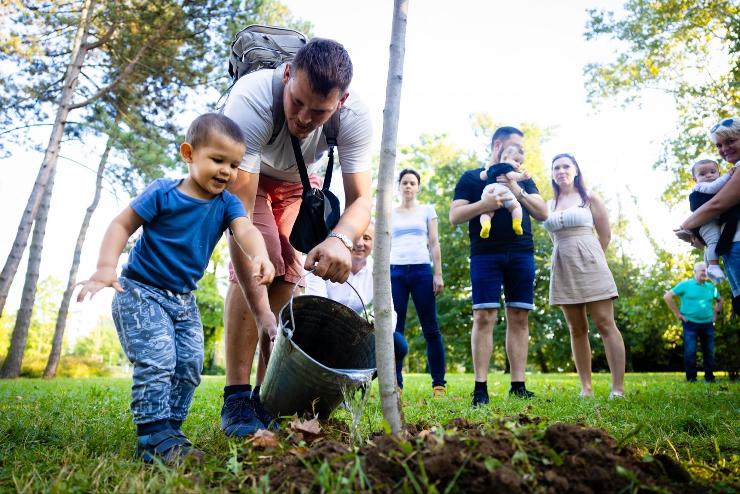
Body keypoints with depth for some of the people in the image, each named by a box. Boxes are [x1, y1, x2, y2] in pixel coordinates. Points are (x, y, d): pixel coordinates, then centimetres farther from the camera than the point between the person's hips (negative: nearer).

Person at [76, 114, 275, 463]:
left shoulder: (227, 203, -4)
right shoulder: (162, 193, -15)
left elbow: (245, 230, -23)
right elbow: (122, 225, -10)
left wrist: (260, 256, -45)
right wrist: (106, 266, -25)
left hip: (183, 299, 6)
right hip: (141, 291, -5)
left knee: (189, 364, 5)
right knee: (156, 361, -16)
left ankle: (168, 431, 18)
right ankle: (154, 438, -6)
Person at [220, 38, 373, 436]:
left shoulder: (355, 116, -31)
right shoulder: (250, 101, -41)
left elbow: (361, 199, -31)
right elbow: (238, 214, -45)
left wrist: (341, 238, -56)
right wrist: (260, 310, -49)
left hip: (299, 180, 3)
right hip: (245, 174, -3)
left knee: (290, 273, -7)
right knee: (255, 265, -23)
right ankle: (236, 399, -15)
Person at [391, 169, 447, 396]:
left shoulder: (427, 210, 13)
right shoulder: (390, 213, 16)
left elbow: (434, 244, 9)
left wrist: (438, 275, -1)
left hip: (422, 271, -1)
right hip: (395, 272, 1)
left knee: (430, 328, -2)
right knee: (394, 329, -2)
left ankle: (438, 383, 3)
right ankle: (395, 383, 4)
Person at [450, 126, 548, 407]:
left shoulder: (523, 180, 22)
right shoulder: (472, 178, 11)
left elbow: (542, 214, 11)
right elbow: (454, 216, 1)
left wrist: (518, 193, -4)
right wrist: (485, 203, -15)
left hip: (521, 254, 4)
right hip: (485, 254, -3)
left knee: (519, 318, 1)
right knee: (484, 318, -9)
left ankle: (518, 385, 5)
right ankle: (480, 387, -5)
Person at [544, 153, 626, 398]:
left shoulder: (589, 197, 5)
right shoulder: (550, 204, 13)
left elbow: (605, 234, 5)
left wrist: (587, 259, 8)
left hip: (588, 264, -3)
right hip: (562, 268, 4)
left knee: (605, 324, -7)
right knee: (576, 329, 4)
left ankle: (618, 388, -7)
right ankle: (586, 387, 8)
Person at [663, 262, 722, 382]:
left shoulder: (711, 287, 11)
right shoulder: (685, 285, -4)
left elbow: (720, 300, 29)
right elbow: (667, 296, -7)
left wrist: (716, 313, 15)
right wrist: (677, 313, -8)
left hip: (707, 324, 5)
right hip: (690, 324, -5)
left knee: (709, 352, 8)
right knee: (690, 352, -6)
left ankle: (710, 378, 19)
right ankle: (691, 379, 1)